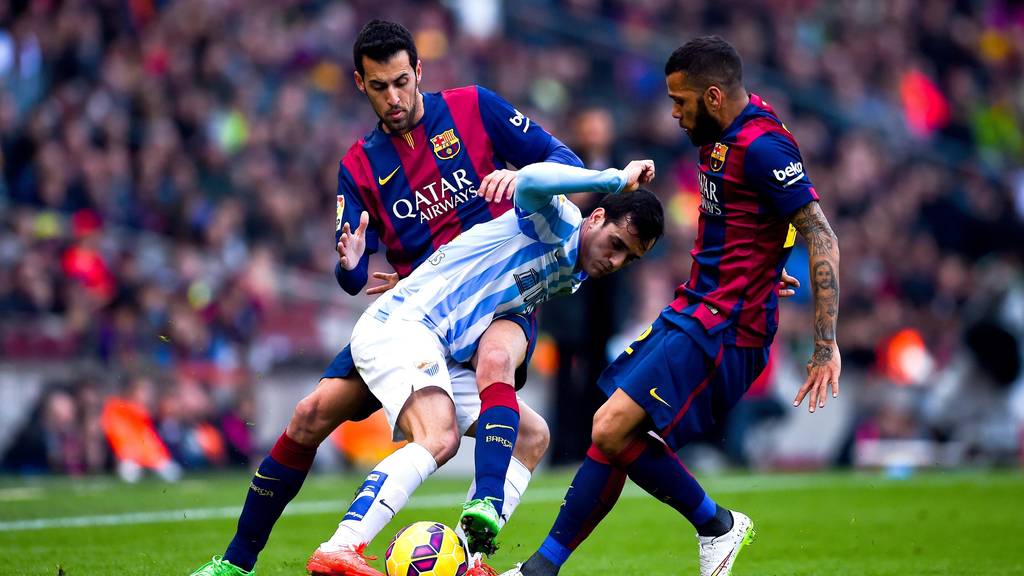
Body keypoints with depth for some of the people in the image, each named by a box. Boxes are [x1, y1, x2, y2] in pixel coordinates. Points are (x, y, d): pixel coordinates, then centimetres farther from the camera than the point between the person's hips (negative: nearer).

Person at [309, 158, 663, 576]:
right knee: (440, 438, -31)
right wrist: (617, 179, -23)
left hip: (444, 360, 10)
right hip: (399, 326, -10)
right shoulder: (560, 225, -8)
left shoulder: (571, 276, 18)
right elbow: (530, 182, -32)